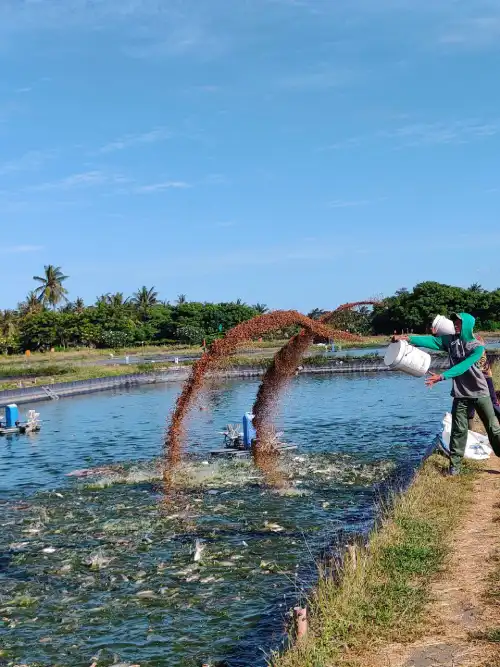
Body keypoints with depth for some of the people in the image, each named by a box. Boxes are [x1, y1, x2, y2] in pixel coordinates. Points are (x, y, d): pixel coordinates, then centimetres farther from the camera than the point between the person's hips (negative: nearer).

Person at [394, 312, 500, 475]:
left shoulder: (477, 347, -11)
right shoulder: (450, 340, 0)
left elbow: (463, 366, -24)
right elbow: (431, 341, -14)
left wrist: (442, 376, -35)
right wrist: (408, 338, -30)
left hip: (480, 393, -3)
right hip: (461, 394, 3)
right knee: (459, 430, 3)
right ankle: (455, 464, 11)